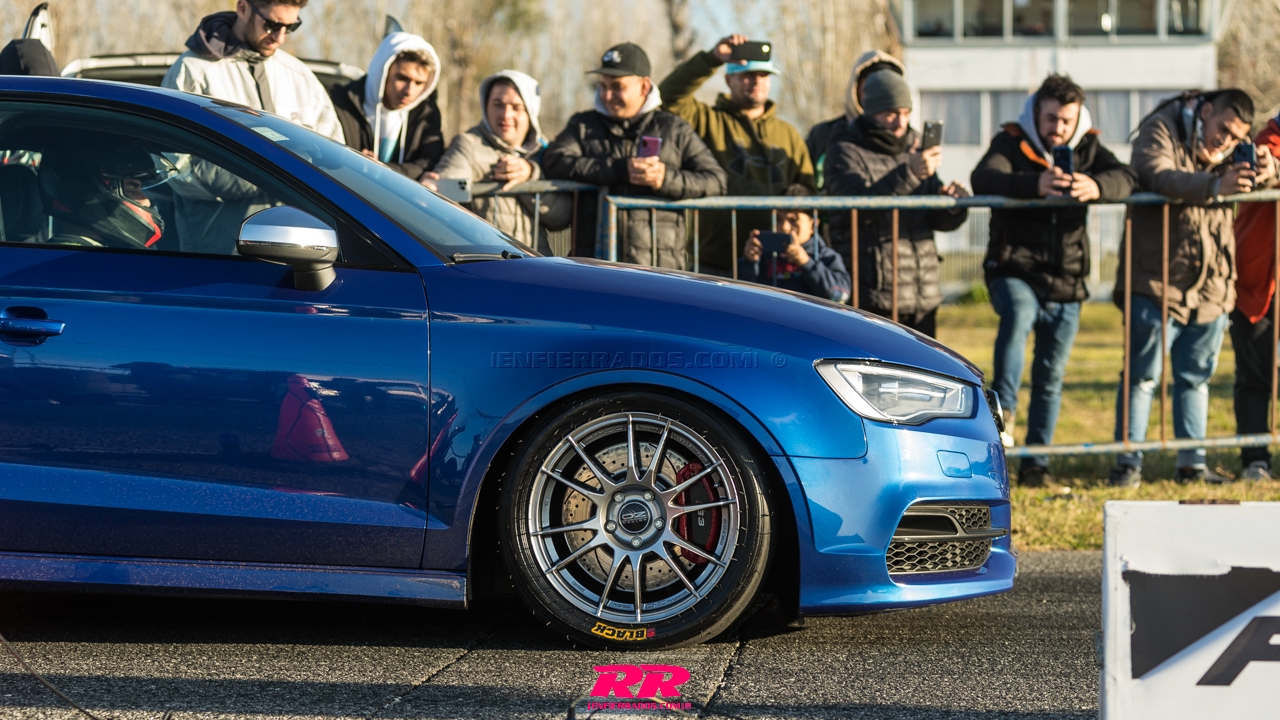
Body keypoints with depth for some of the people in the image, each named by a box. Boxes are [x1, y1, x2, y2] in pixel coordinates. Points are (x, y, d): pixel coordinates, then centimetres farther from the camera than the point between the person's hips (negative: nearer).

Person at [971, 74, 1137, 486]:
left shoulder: (1087, 148, 6)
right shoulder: (1012, 144, -5)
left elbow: (1126, 178, -11)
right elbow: (984, 179, -25)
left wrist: (1096, 187, -36)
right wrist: (1036, 184, -44)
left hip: (1065, 282, 4)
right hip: (1014, 271, -4)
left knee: (1050, 376, 9)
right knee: (1018, 313, -37)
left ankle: (1036, 463, 17)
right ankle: (1003, 406, -35)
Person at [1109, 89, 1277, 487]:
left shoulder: (1228, 151, 10)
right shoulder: (1161, 130, -10)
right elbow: (1159, 177, -28)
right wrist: (1216, 186, -42)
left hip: (1211, 286, 6)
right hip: (1156, 281, -6)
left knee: (1196, 376, 11)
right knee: (1143, 374, -4)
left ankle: (1191, 463, 16)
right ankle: (1128, 462, 0)